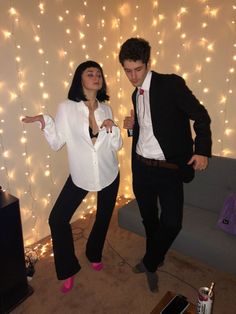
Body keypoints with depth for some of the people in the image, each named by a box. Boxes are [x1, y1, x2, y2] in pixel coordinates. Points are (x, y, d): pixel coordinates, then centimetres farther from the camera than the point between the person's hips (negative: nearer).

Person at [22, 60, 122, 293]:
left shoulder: (106, 109, -1)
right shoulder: (67, 108, -10)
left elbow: (117, 146, 1)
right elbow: (56, 143, -10)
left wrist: (113, 128, -17)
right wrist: (45, 122, -24)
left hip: (108, 175, 3)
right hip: (80, 176, -2)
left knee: (103, 218, 17)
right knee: (57, 219, -5)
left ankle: (94, 254, 48)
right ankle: (68, 270, 20)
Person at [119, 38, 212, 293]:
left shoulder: (171, 84, -10)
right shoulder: (136, 94, 10)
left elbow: (201, 116, -9)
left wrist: (202, 150, -19)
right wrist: (131, 126, -2)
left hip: (169, 168, -5)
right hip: (141, 167, 6)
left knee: (171, 222, -7)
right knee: (149, 217, 18)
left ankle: (150, 263, 23)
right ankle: (153, 260, 44)